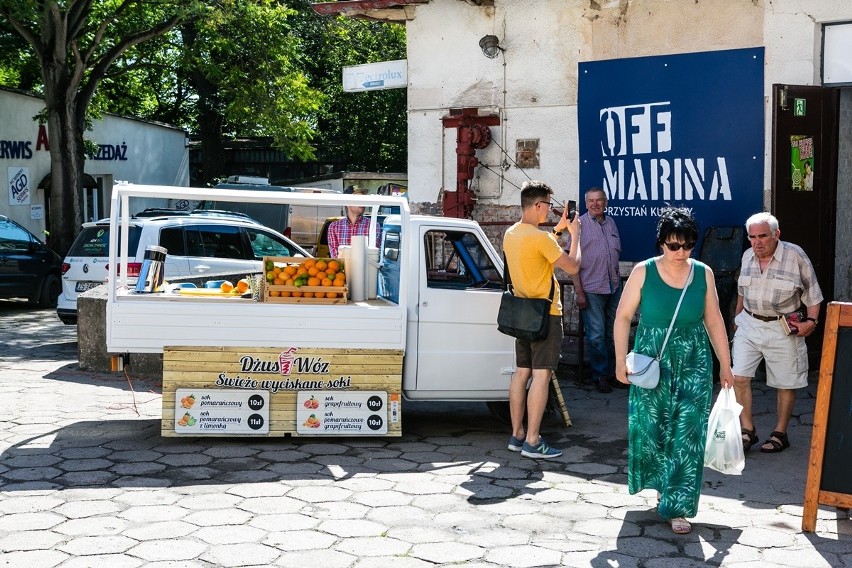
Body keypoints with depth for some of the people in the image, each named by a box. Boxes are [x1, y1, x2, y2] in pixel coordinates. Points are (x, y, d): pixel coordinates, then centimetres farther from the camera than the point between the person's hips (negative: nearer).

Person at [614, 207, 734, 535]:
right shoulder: (643, 272, -6)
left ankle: (676, 507, 3)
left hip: (693, 366, 1)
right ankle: (662, 484, 36)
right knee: (651, 430, 8)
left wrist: (725, 366, 8)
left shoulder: (703, 274, -1)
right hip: (652, 364, -1)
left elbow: (714, 321, 7)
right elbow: (623, 316, -1)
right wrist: (621, 360, -7)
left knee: (687, 436, -4)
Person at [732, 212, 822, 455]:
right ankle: (747, 430, 7)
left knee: (785, 384, 6)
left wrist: (811, 321, -13)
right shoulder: (747, 256, 3)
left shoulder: (795, 255, -11)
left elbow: (812, 293, -4)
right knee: (738, 377, -6)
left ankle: (780, 434, 21)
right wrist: (737, 319, 21)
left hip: (783, 329, -3)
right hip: (749, 325, 4)